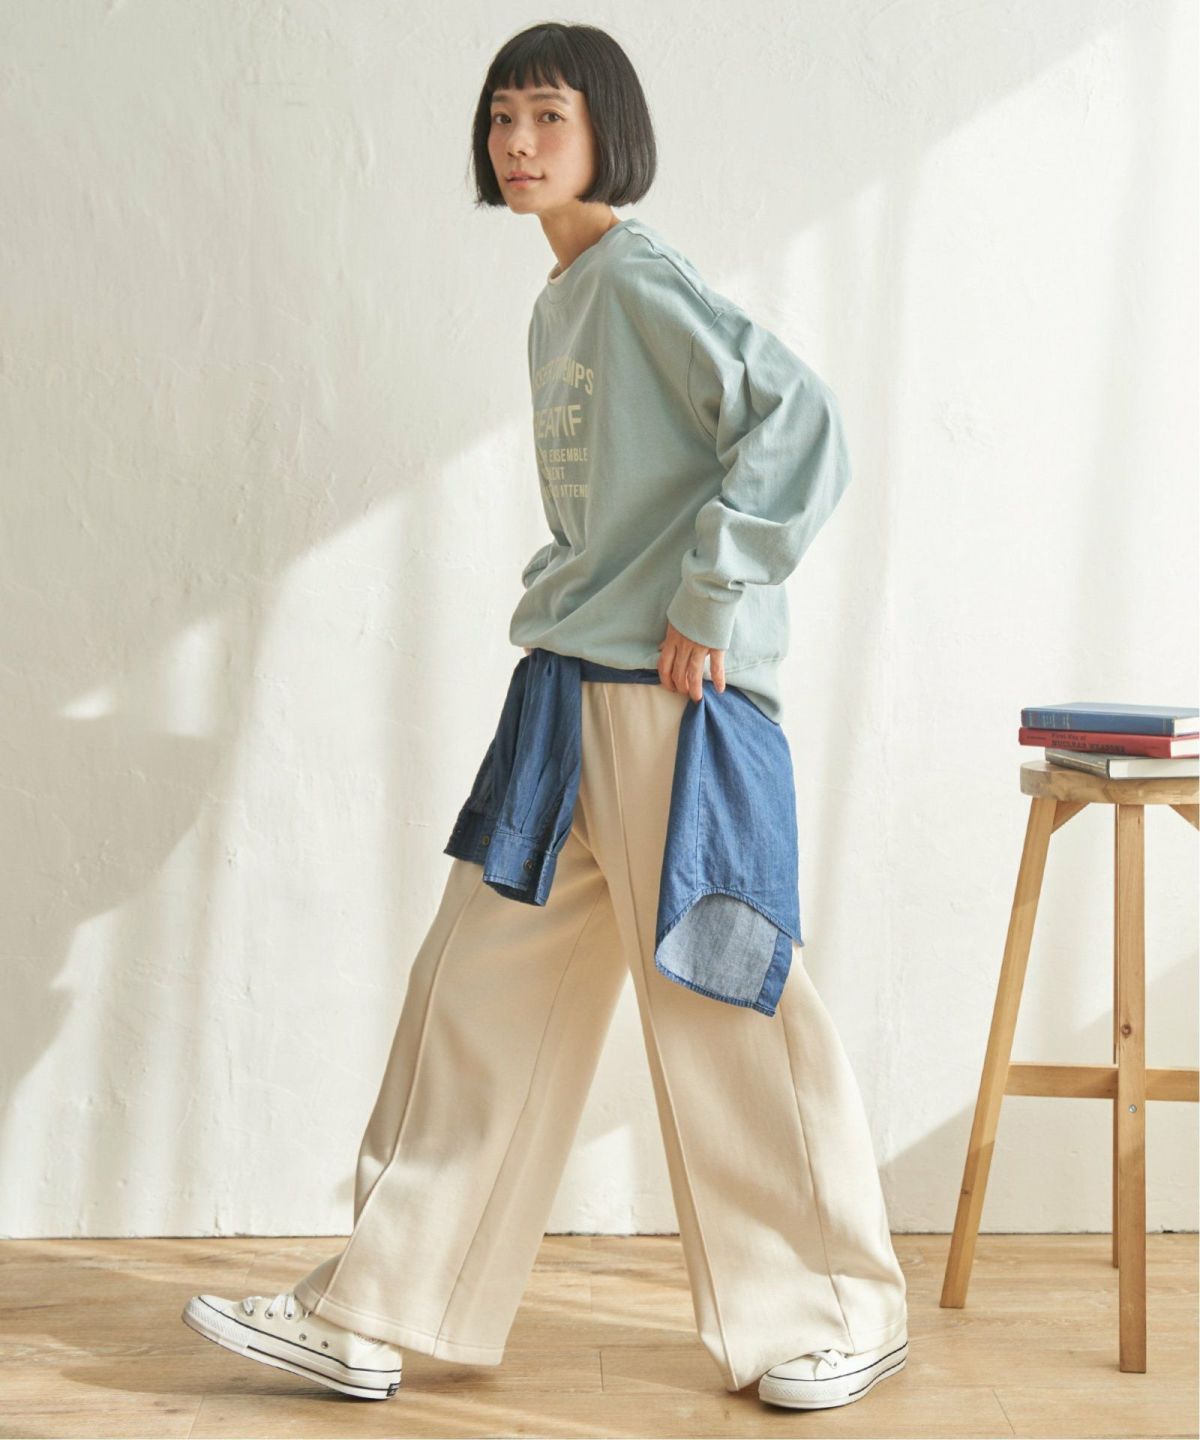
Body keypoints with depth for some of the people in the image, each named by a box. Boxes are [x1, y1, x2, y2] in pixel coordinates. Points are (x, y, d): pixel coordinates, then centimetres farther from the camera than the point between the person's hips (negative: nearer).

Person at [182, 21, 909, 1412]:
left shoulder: (638, 276, -9)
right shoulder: (558, 304, 17)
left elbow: (795, 416, -20)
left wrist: (710, 595, -19)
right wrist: (559, 607, 13)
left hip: (672, 690, -9)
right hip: (573, 682, 9)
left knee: (714, 998, -1)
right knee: (481, 979, 8)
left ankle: (841, 1320, 17)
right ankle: (372, 1317, 16)